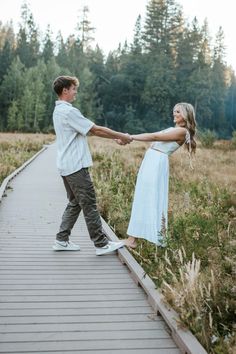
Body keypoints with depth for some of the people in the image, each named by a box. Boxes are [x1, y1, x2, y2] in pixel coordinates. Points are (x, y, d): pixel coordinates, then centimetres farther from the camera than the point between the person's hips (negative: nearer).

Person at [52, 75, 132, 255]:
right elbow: (96, 129, -13)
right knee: (89, 204, -5)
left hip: (67, 166, 10)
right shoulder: (69, 111, -16)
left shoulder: (59, 111, 16)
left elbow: (91, 130, 15)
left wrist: (117, 137, 12)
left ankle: (62, 240, 18)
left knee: (75, 203, 16)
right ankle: (102, 244, 2)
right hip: (76, 166, -10)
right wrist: (121, 136, -1)